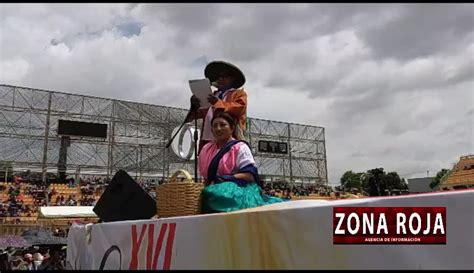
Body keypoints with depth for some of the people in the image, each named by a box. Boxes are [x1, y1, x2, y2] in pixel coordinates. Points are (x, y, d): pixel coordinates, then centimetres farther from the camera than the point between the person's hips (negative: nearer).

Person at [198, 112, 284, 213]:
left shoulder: (240, 147, 2)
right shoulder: (206, 149, 19)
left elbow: (249, 175, -10)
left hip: (238, 190, -5)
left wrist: (220, 180, -17)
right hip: (214, 191, 5)